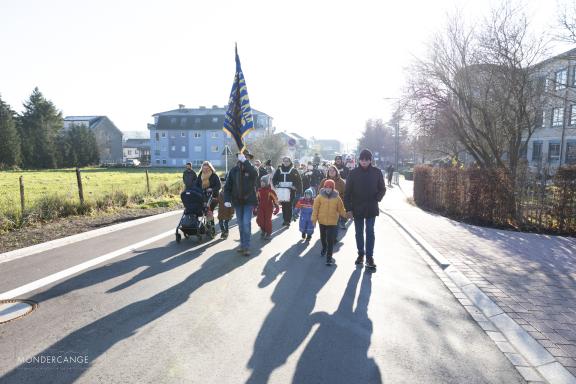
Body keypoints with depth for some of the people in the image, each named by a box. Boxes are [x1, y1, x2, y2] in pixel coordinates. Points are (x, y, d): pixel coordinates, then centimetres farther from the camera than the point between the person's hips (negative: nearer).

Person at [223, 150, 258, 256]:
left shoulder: (250, 169, -4)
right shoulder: (234, 170, 3)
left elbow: (255, 174, -30)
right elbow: (227, 186, 2)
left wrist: (245, 161, -30)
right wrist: (227, 199, -10)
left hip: (249, 201, -3)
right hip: (237, 201, 3)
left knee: (246, 223, -11)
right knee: (240, 224, 12)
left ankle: (246, 246, -3)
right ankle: (242, 244, 25)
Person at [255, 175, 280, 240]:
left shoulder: (270, 191, -11)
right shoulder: (259, 191, 4)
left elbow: (275, 199, -7)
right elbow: (257, 199, 15)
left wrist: (277, 207, -8)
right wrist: (255, 208, 18)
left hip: (269, 208, -4)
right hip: (261, 208, 4)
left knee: (268, 221, -1)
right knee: (259, 220, -4)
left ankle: (268, 233, 16)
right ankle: (263, 230, 23)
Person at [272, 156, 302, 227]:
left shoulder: (293, 170, 2)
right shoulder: (279, 170, 10)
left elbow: (299, 180, 1)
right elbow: (274, 178, 18)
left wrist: (295, 186, -11)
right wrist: (275, 184, 2)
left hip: (290, 191, -3)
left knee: (289, 206, -6)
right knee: (283, 206, 5)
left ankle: (288, 220, -1)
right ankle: (285, 220, 14)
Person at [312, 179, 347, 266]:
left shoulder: (337, 198, -4)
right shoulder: (320, 197, -6)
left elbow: (341, 209, 2)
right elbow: (315, 208, -4)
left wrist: (346, 214, -12)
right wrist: (314, 219, -5)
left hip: (332, 222, -2)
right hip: (322, 221, 2)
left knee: (330, 240, -8)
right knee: (323, 237, 22)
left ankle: (329, 257, -1)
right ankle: (324, 248, 51)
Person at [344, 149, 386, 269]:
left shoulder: (377, 172, -2)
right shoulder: (353, 173, -3)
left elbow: (382, 189, 7)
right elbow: (347, 192, -2)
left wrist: (377, 199, -12)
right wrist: (348, 208, -7)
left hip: (371, 208, -1)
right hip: (357, 208, 1)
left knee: (370, 232, 0)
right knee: (359, 233, 11)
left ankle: (370, 256, 6)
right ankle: (361, 254, 24)